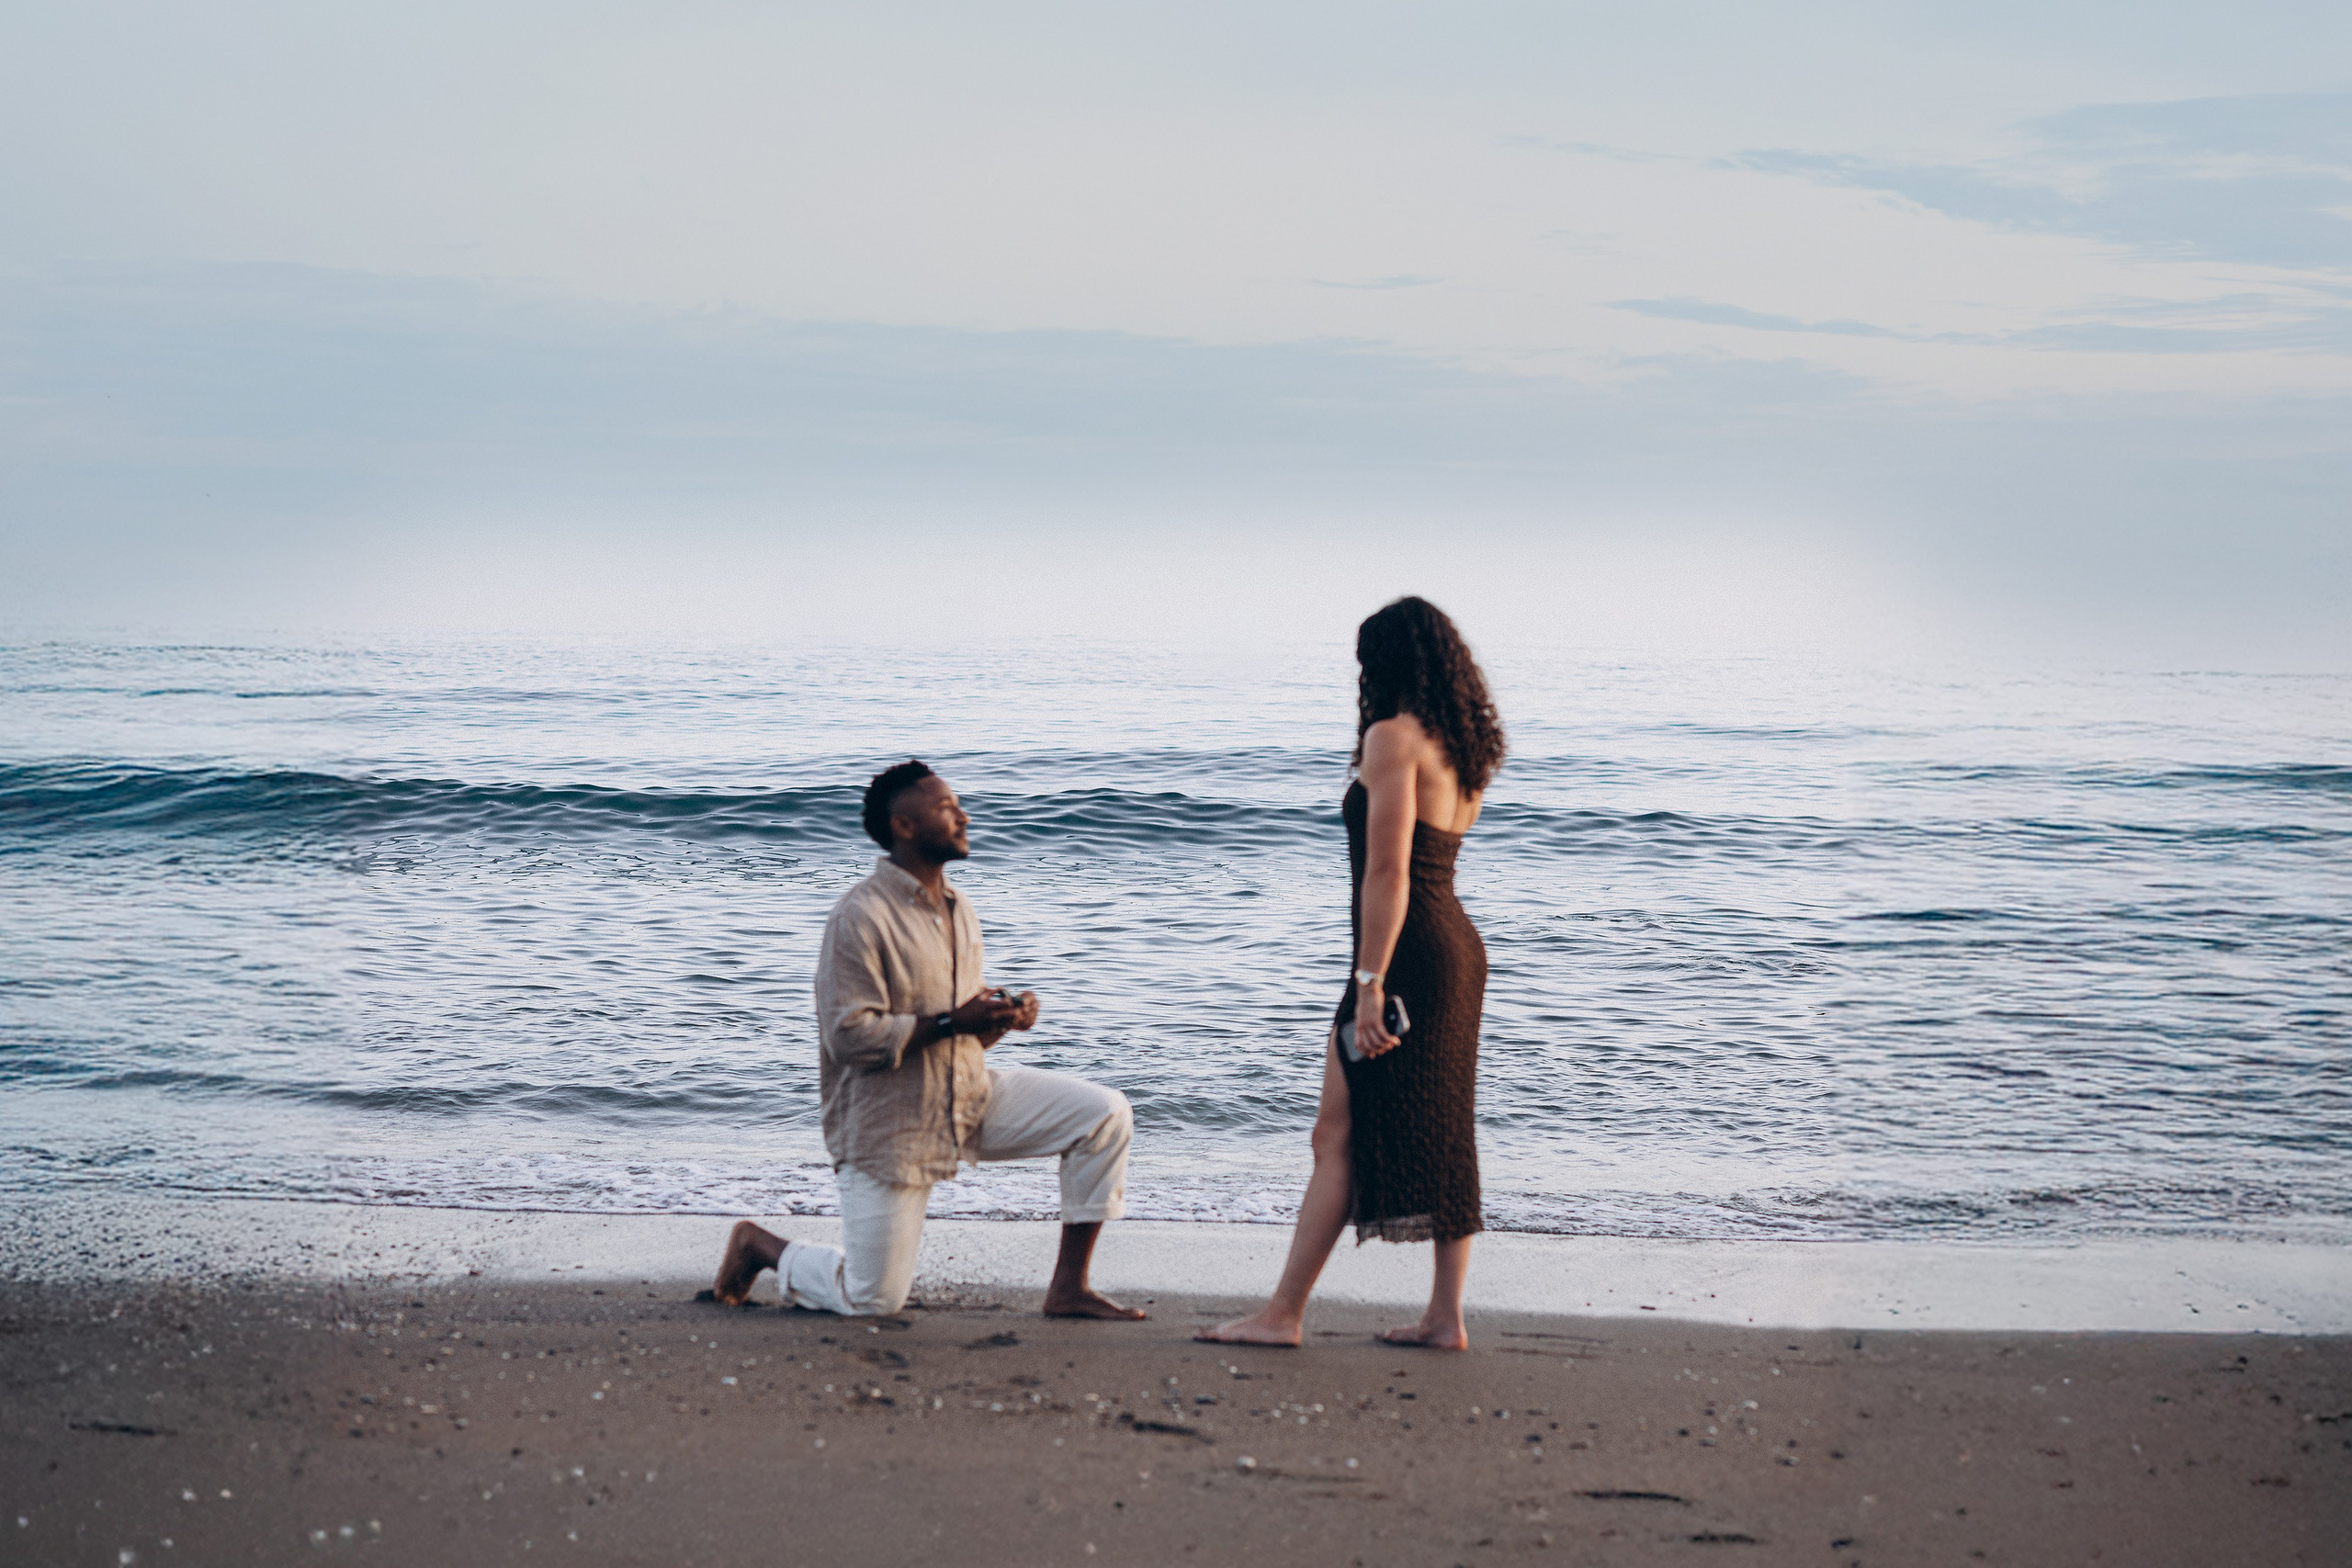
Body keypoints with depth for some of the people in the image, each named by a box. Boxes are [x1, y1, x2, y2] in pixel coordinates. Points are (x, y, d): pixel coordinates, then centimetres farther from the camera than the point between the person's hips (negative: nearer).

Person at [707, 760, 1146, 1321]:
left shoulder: (959, 911, 10)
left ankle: (1068, 1289, -2)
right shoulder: (861, 916, -18)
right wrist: (951, 1023, -25)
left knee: (1106, 1115, -9)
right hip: (889, 1125, -7)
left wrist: (1001, 1018, -4)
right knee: (872, 1301, -3)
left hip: (971, 1099, 7)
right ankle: (759, 1244, 26)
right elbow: (849, 1036, -23)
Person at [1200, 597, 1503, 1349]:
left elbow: (1387, 872, -19)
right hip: (1460, 948, 9)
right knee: (1442, 1133, 10)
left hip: (1409, 950, -9)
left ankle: (1283, 1314, -4)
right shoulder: (1463, 748, 14)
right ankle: (1445, 1316, 11)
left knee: (1341, 1135, -6)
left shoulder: (1394, 737, -12)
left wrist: (1370, 983, -21)